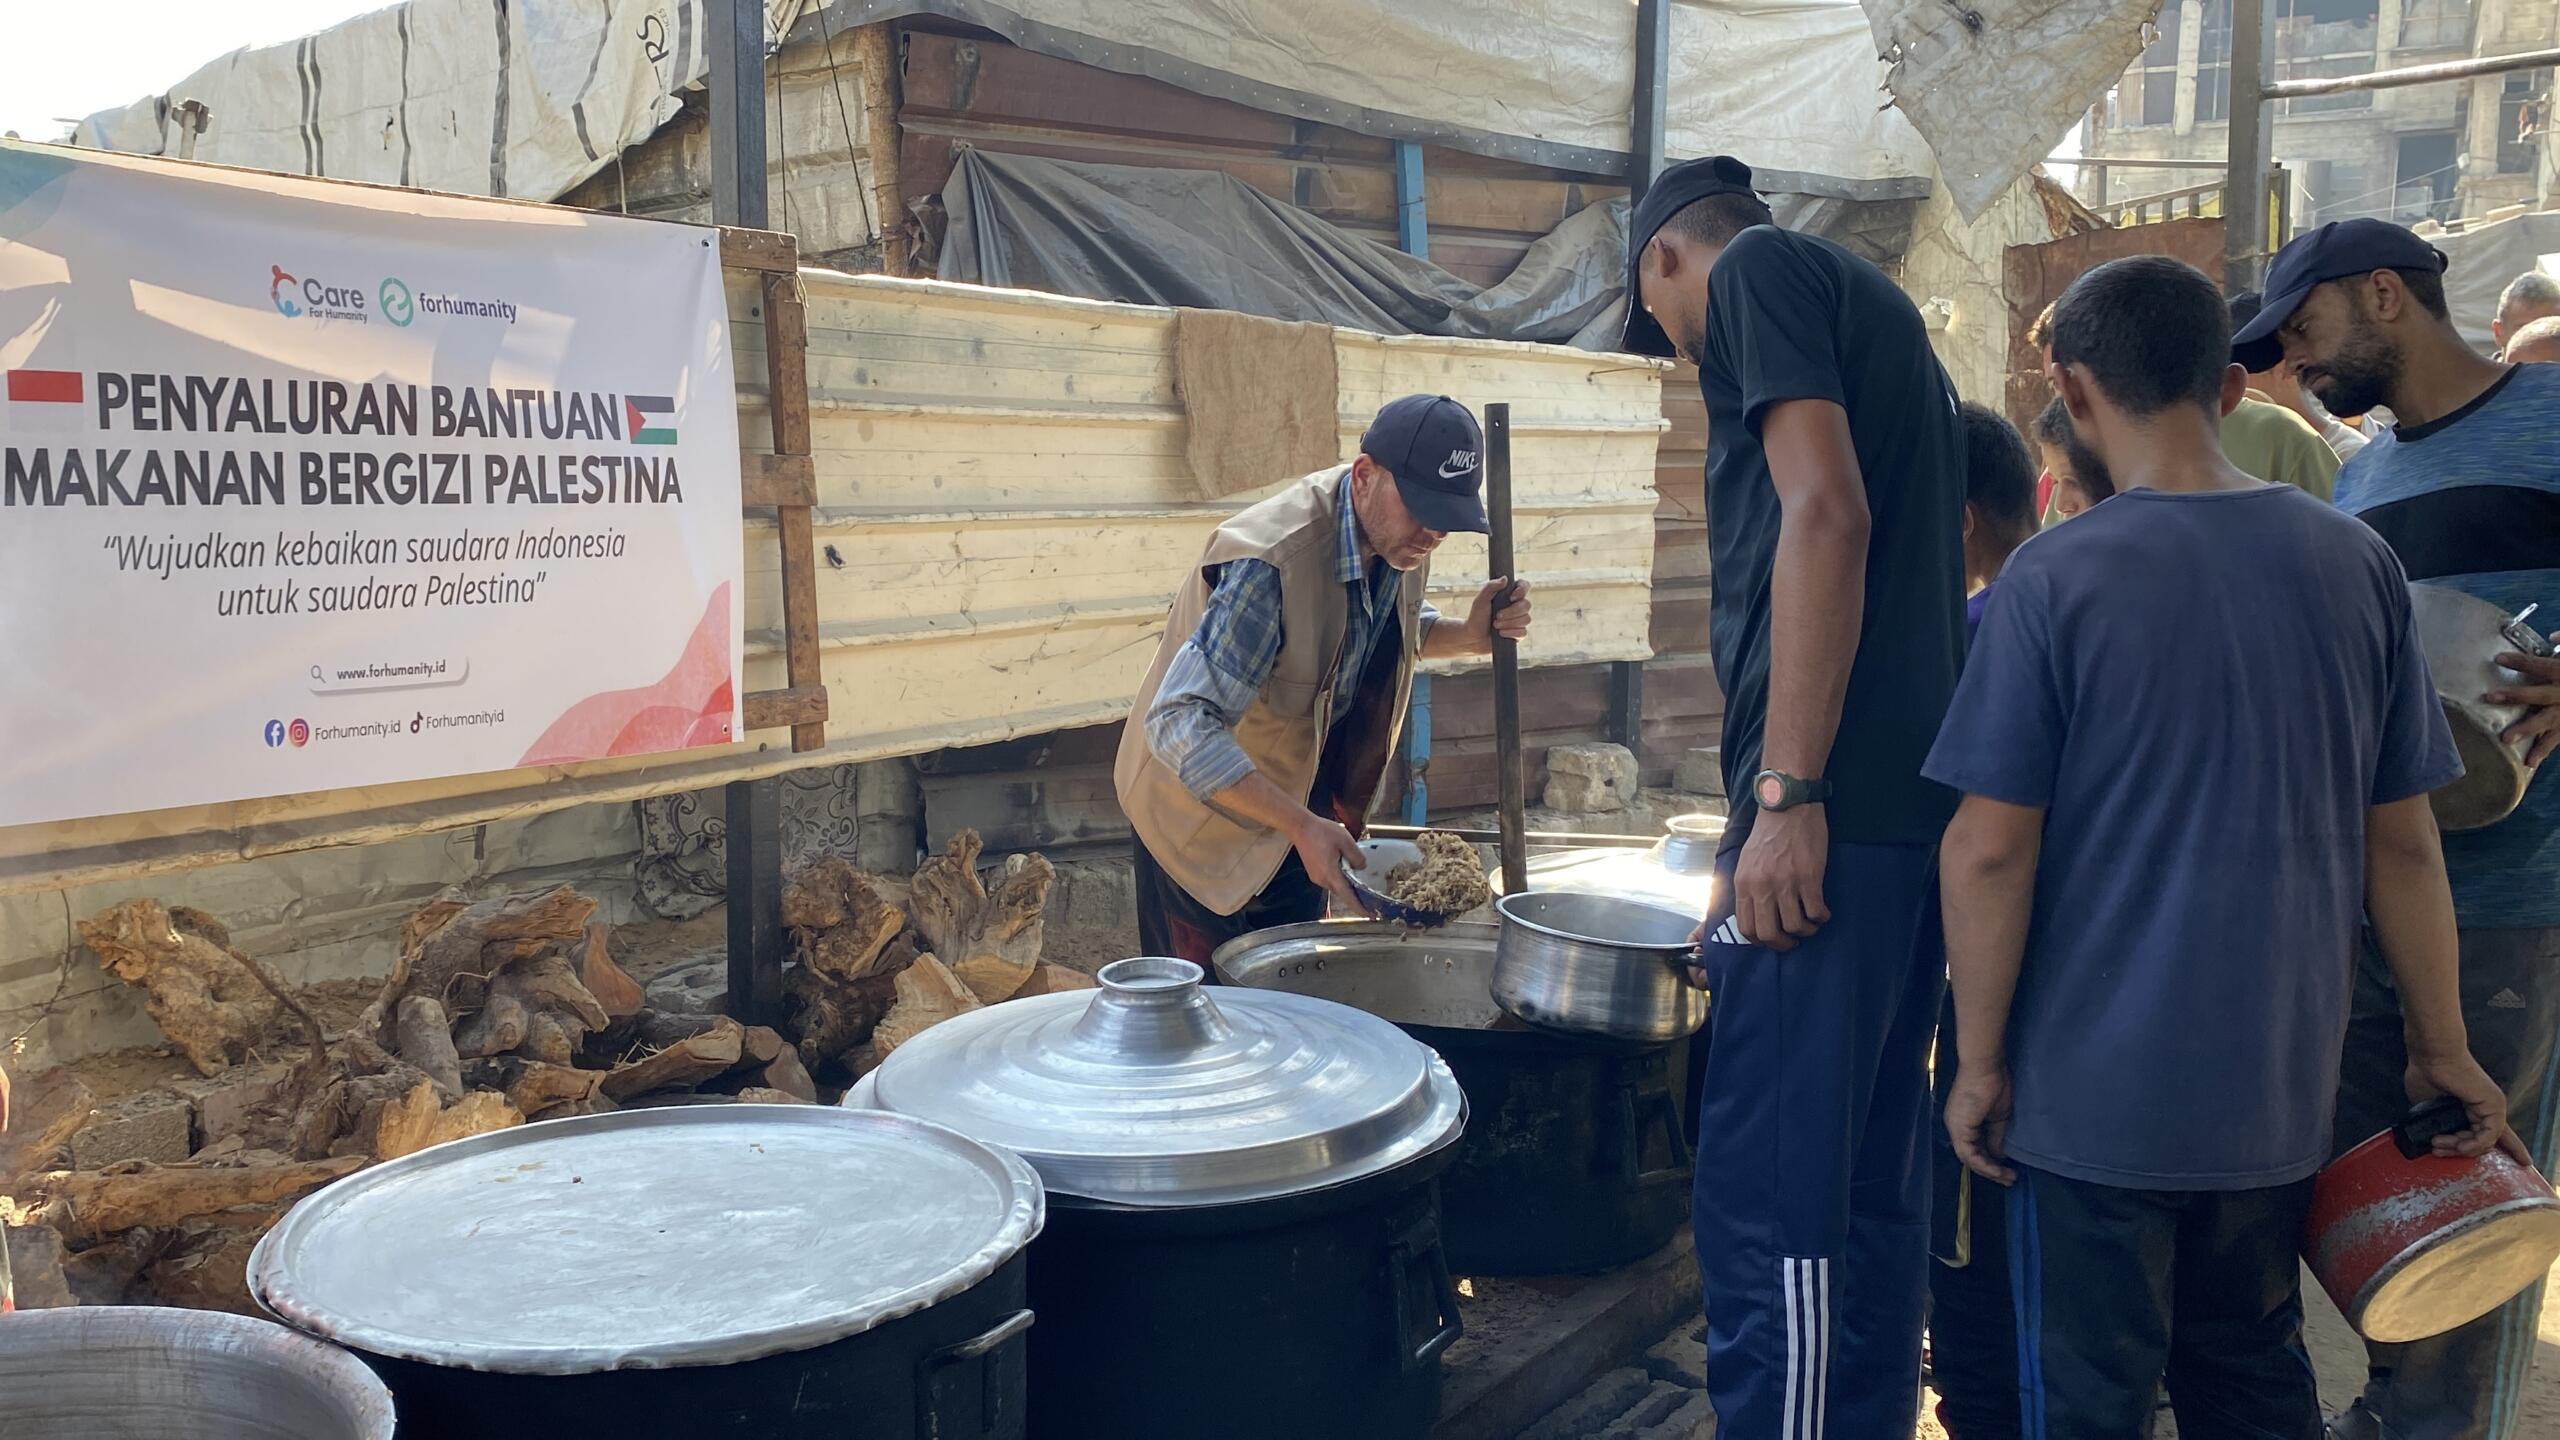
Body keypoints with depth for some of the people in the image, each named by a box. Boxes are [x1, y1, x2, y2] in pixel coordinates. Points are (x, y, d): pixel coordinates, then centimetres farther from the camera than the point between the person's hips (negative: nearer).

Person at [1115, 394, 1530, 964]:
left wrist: (1468, 636, -9)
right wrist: (1301, 827, -43)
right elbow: (1181, 725, -38)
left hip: (1304, 798, 7)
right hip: (1207, 808, -7)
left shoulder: (1399, 537, -10)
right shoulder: (1272, 562, -35)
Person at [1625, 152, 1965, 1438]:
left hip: (1835, 803, -10)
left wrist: (1787, 793, -18)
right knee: (1867, 1189, 14)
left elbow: (1826, 511, -15)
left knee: (1766, 1203, -8)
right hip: (1921, 801, 10)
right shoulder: (1875, 314, 27)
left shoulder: (1756, 269, 1)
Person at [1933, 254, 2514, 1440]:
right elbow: (2401, 843, 3)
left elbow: (1990, 851, -14)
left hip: (2096, 1091, -4)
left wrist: (1979, 1060, -3)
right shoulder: (2355, 564, -2)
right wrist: (2443, 1049, 14)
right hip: (2279, 1081, 4)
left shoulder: (2056, 578, -14)